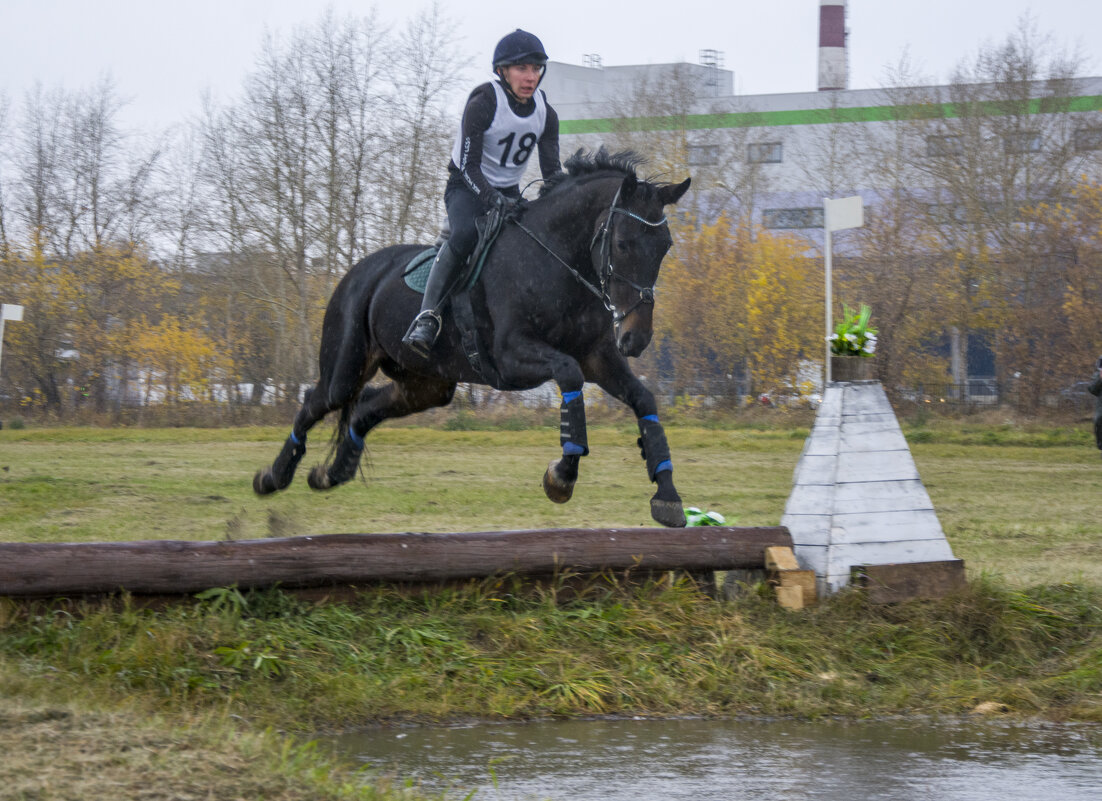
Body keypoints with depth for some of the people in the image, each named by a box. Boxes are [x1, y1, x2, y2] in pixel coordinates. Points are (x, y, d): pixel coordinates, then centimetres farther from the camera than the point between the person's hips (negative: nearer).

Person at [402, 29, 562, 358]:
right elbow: (468, 167, -24)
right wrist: (495, 199, -38)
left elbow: (552, 171, 1)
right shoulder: (483, 103, -19)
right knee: (465, 233, -36)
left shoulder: (545, 113, -1)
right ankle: (427, 317, -39)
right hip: (466, 187, -6)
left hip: (509, 194, 6)